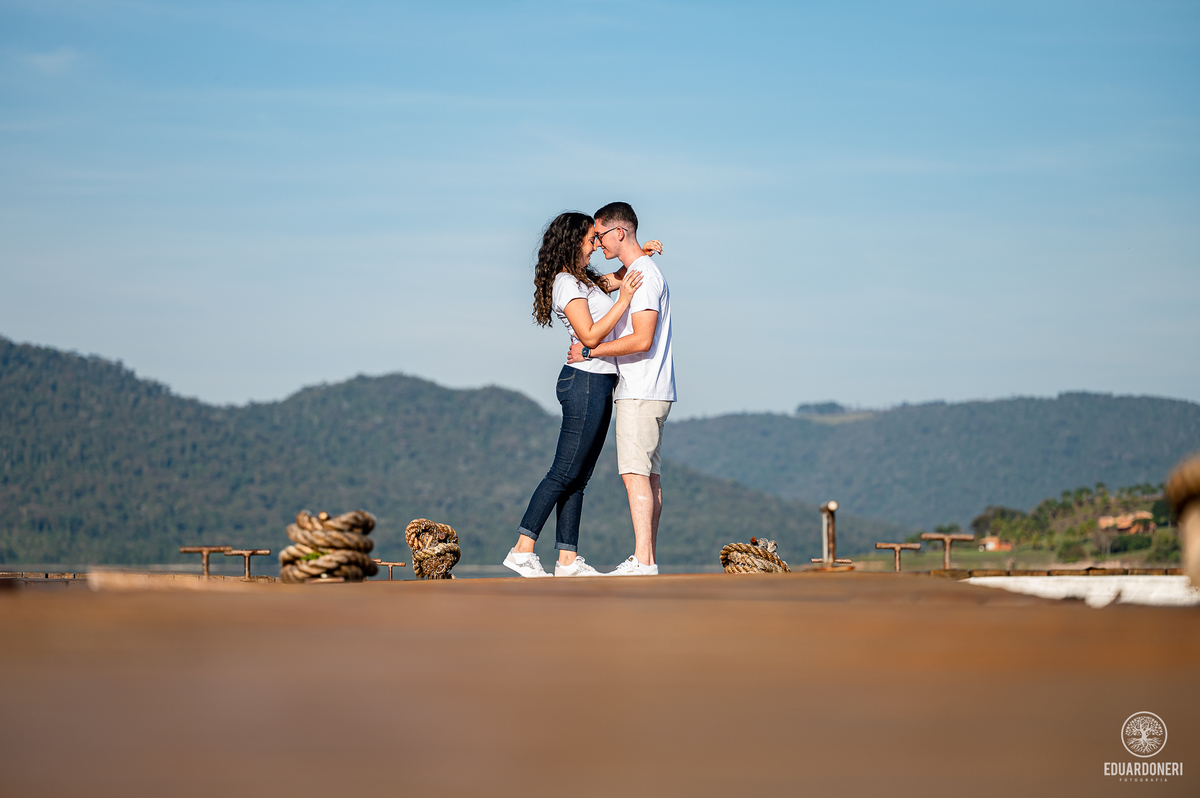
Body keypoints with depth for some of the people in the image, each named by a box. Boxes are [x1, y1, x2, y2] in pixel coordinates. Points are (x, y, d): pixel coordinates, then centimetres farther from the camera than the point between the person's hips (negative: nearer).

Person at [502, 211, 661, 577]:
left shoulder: (585, 279, 17)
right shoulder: (566, 284, -11)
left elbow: (619, 279, 34)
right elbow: (590, 335, -20)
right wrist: (623, 301, -17)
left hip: (599, 384, 10)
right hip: (585, 381, -10)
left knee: (579, 477, 6)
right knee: (565, 473, -10)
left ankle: (568, 560, 5)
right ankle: (522, 550, -9)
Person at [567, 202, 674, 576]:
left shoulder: (643, 275, -15)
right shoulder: (635, 272, 17)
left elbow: (643, 339, -22)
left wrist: (589, 351, -15)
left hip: (641, 393, -10)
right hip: (650, 391, 10)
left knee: (635, 474, -14)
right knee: (649, 475, 10)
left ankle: (644, 562, -18)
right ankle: (647, 558, 12)